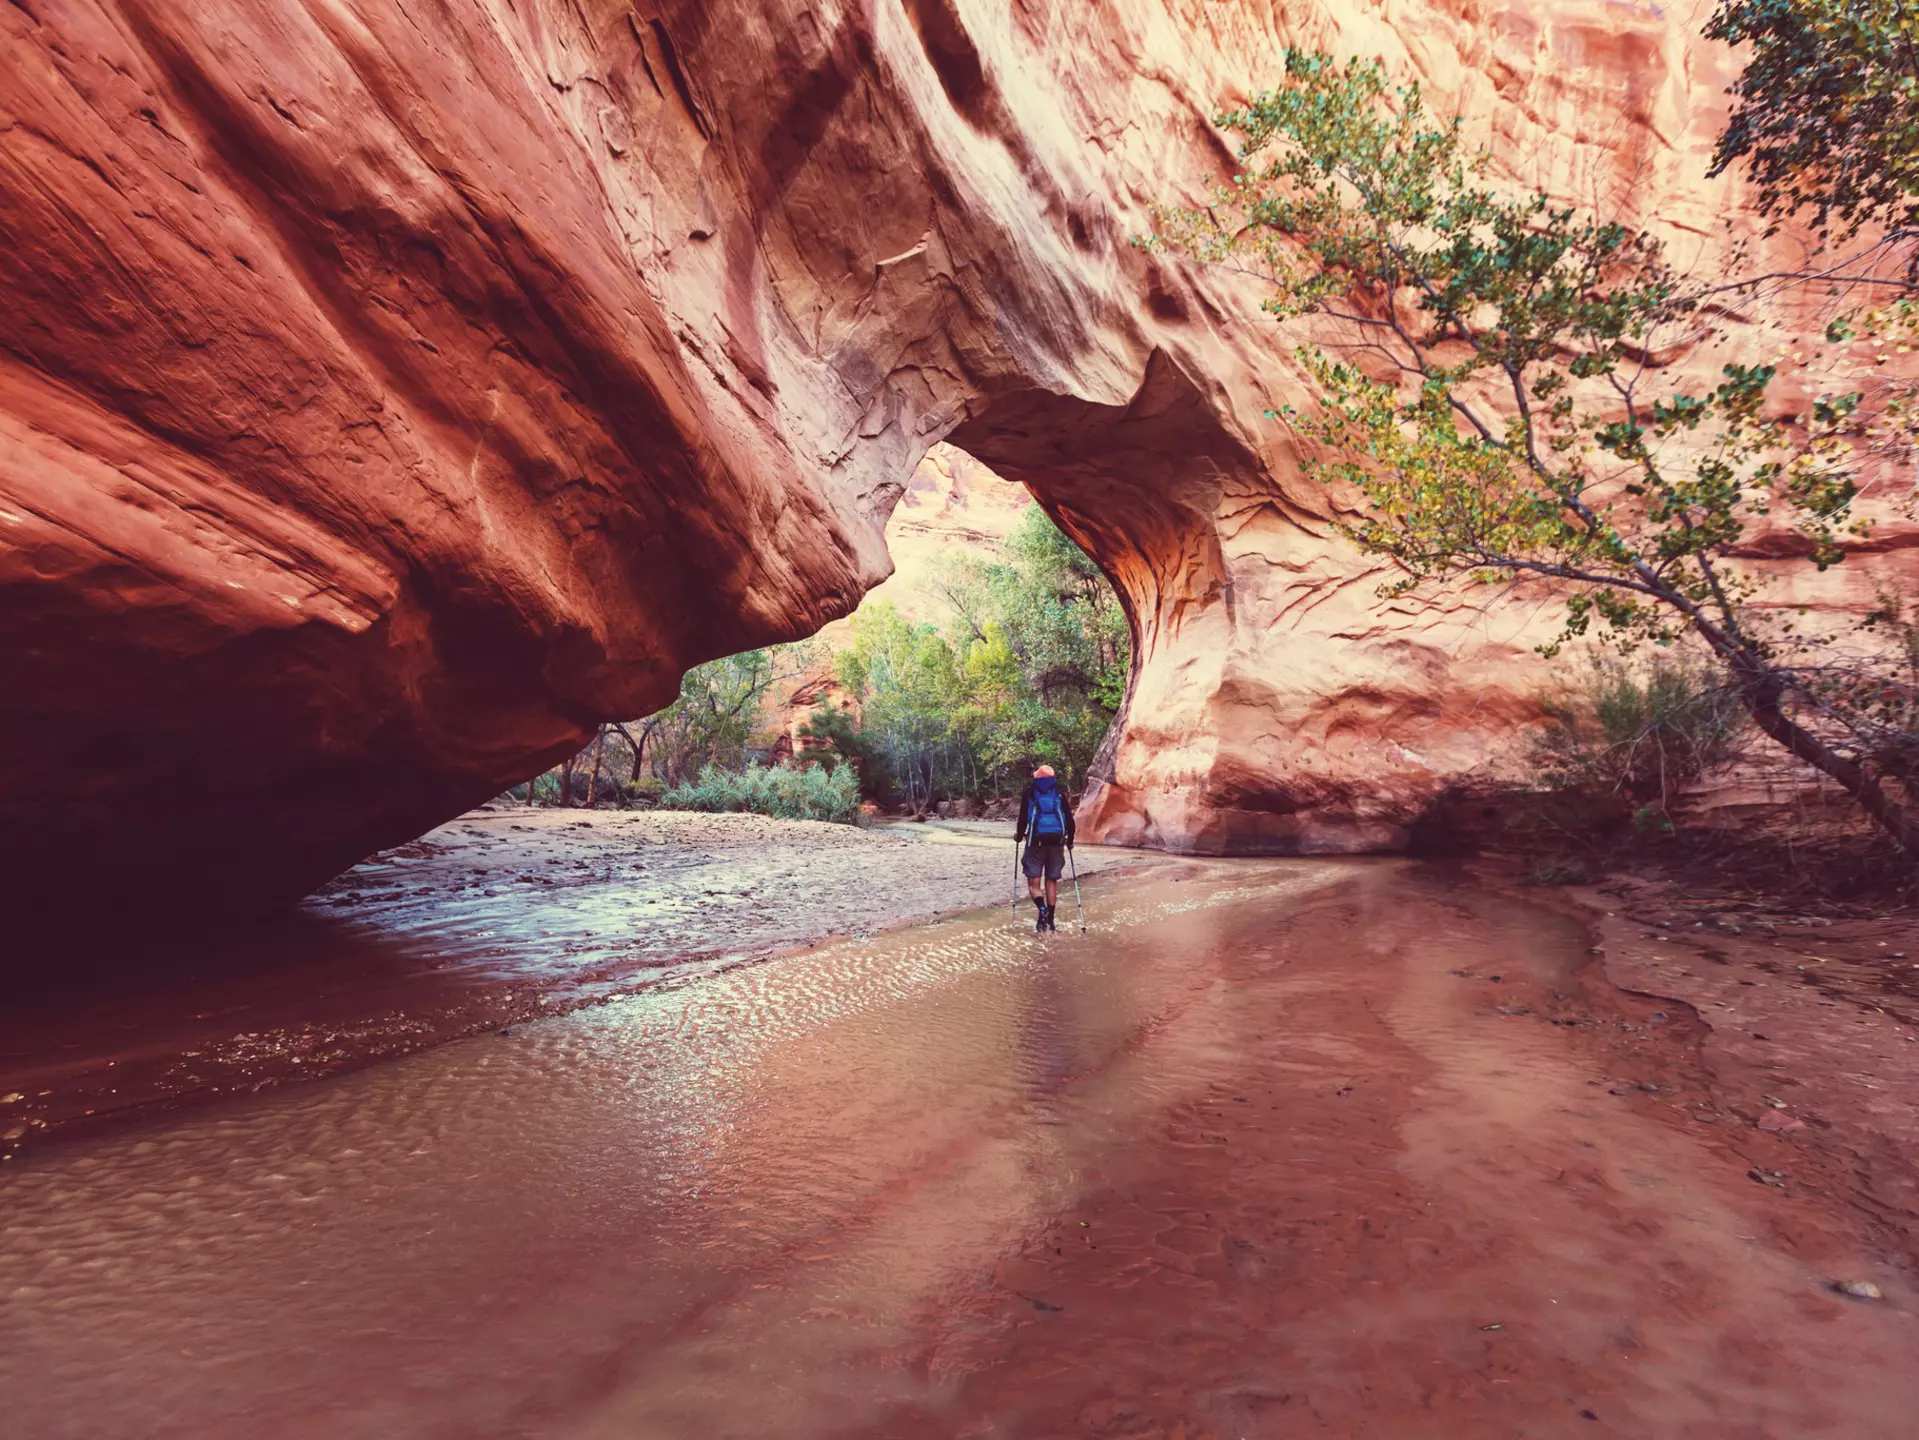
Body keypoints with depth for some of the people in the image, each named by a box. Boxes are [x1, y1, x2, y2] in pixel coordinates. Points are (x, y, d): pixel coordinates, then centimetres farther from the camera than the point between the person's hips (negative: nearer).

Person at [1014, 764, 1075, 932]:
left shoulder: (1029, 792, 5)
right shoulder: (1059, 792, 10)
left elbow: (1023, 817, -1)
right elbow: (1069, 818, 5)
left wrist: (1019, 836, 17)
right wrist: (1070, 840, 19)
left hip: (1037, 840, -2)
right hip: (1057, 840, 2)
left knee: (1033, 882, 2)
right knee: (1052, 881, 13)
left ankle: (1042, 910, -24)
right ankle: (1050, 920, 13)